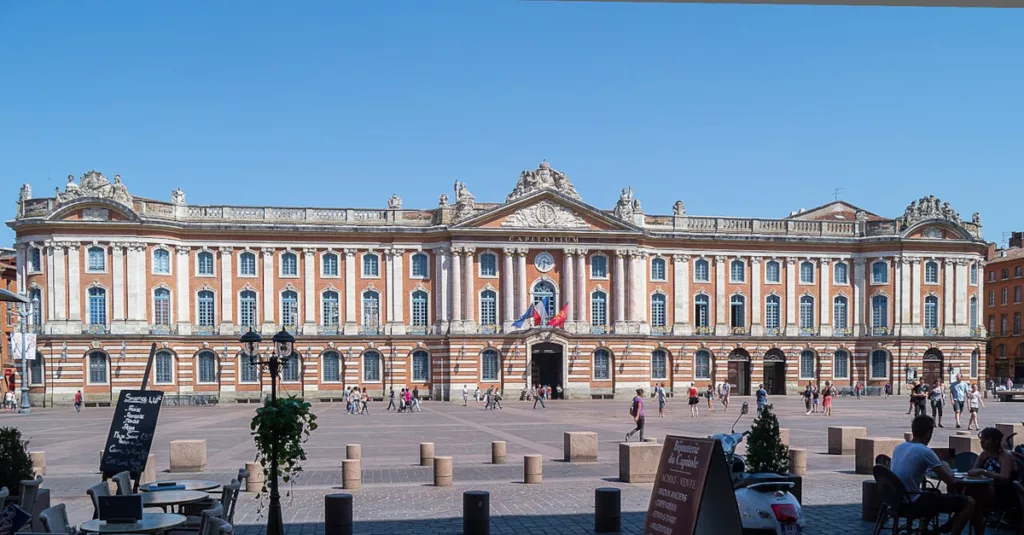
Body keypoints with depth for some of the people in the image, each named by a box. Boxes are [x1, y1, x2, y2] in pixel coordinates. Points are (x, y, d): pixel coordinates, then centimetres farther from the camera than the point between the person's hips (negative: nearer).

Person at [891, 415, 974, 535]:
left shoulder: (898, 448, 9)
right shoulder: (925, 452, -15)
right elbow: (950, 481, -12)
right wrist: (946, 467, 9)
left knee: (936, 495, 36)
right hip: (913, 504, -9)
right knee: (969, 503, -4)